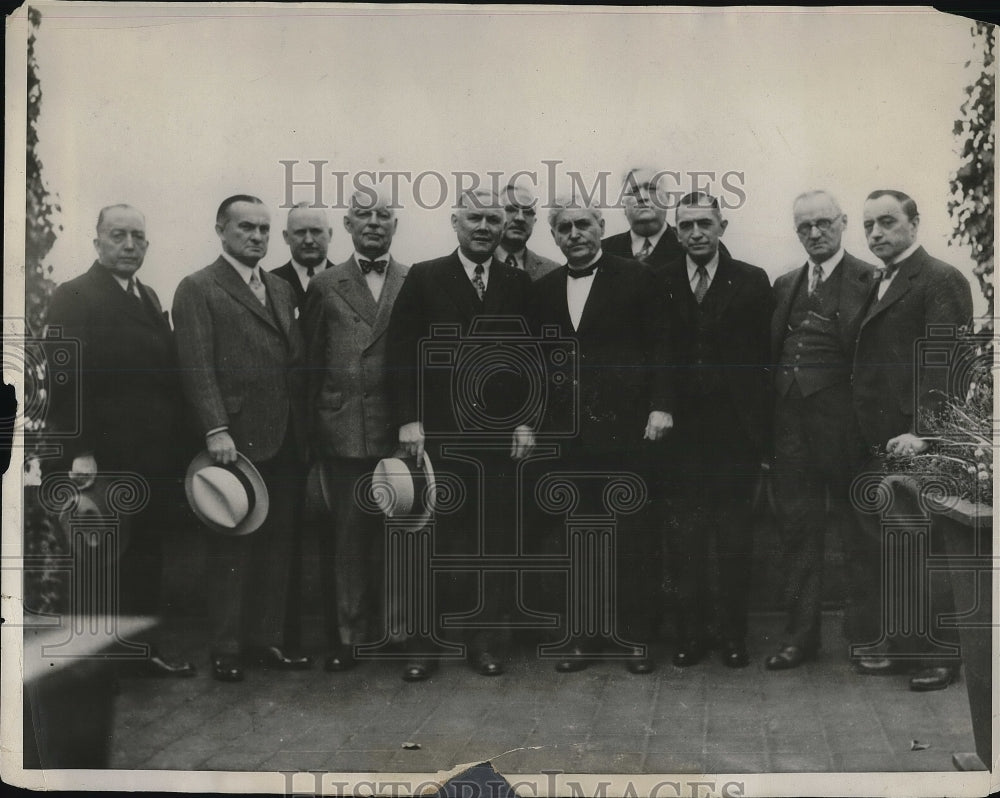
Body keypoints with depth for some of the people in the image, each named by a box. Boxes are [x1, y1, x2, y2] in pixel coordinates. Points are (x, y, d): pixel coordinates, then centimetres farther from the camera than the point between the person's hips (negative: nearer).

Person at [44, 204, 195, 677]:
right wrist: (80, 452, -22)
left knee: (148, 556, 14)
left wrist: (176, 447, 8)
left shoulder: (149, 298, 15)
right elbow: (66, 379, -16)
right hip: (105, 462, -7)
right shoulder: (72, 298, -9)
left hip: (156, 460, 7)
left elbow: (166, 374, 13)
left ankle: (143, 651, 25)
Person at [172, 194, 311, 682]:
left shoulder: (281, 290, 18)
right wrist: (216, 430, -20)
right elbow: (197, 367, -11)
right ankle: (226, 649, 10)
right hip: (236, 441, -6)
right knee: (232, 547, 1)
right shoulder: (198, 290, -3)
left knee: (276, 545, 9)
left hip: (284, 442, 6)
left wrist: (304, 428, 10)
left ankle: (265, 639, 18)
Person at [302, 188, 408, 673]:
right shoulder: (325, 286, 8)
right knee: (347, 533, 4)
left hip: (400, 430, 0)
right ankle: (348, 633, 12)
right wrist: (309, 430, 4)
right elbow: (311, 362, 8)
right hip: (343, 429, 0)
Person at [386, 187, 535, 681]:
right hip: (436, 431, -1)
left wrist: (526, 421, 1)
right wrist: (408, 419, -8)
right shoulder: (423, 279, 3)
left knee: (495, 538, 4)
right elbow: (401, 353, -1)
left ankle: (488, 638, 14)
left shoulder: (518, 285, 9)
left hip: (499, 434, 2)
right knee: (431, 538, 2)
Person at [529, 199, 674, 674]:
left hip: (625, 425, -4)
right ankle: (584, 635, 16)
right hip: (567, 432, 4)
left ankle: (638, 636, 11)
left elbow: (658, 348, -3)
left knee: (634, 533, 2)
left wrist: (660, 406, -11)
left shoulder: (636, 279, 1)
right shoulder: (544, 290, 13)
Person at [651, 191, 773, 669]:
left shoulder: (752, 283, 3)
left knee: (733, 535, 6)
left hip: (735, 430, -1)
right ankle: (690, 631, 15)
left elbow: (767, 355, 0)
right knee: (684, 535, 5)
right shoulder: (658, 284, 5)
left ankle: (733, 633, 16)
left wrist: (761, 424, -6)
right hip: (681, 429, 1)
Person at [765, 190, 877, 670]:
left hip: (843, 425, -6)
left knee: (857, 532, 6)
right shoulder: (784, 286, 14)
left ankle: (864, 631, 19)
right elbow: (772, 357, 14)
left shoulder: (869, 281, -4)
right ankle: (801, 635, 19)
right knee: (798, 531, 11)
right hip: (791, 424, 6)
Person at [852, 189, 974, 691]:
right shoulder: (877, 284, 18)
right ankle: (899, 644, 24)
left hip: (917, 443, -8)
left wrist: (920, 431, -23)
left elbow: (945, 362, -16)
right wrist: (868, 435, 9)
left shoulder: (941, 281, -8)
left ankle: (943, 655, 10)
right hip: (881, 442, 8)